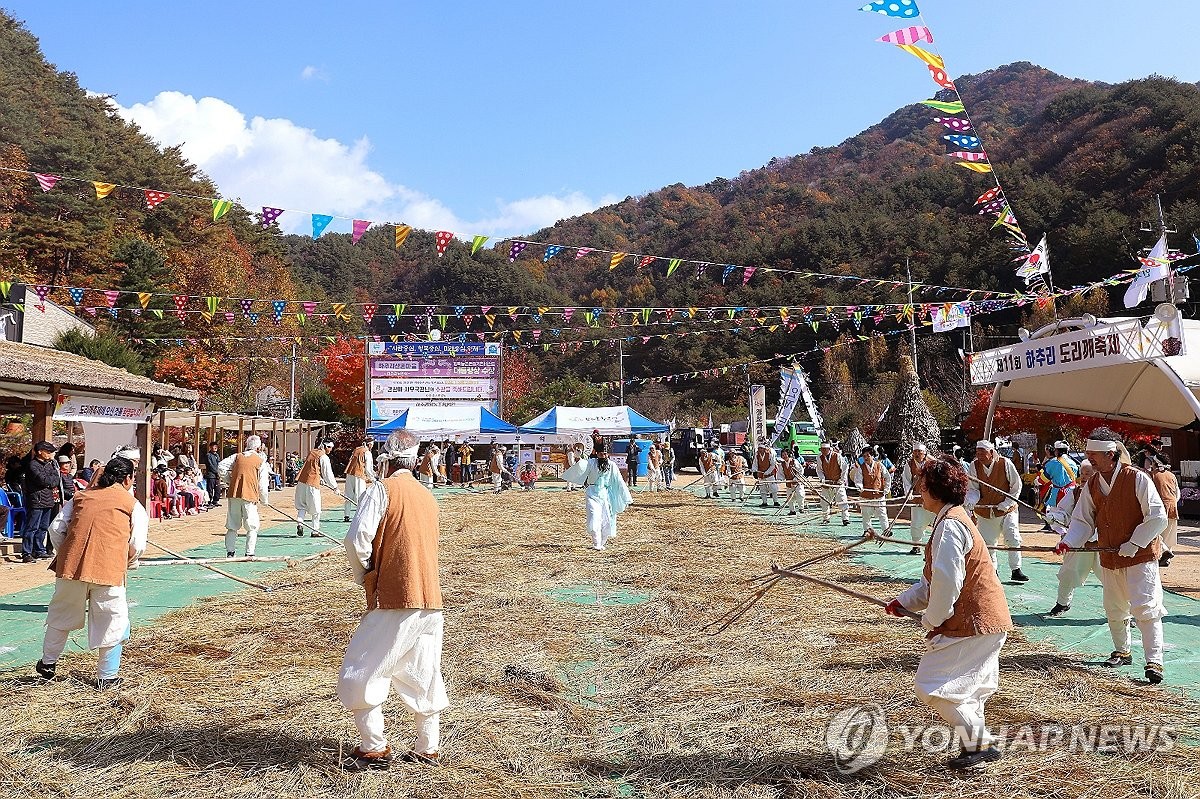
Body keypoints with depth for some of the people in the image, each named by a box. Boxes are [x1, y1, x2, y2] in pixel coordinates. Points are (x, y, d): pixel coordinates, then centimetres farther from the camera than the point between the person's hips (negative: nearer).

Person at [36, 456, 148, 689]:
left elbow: (56, 528, 11)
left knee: (61, 615, 25)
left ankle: (48, 663, 39)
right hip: (108, 571, -3)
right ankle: (107, 677, 16)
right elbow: (137, 546, 1)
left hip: (71, 566, 4)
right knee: (113, 622, 11)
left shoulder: (81, 497, 17)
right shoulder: (133, 505, 7)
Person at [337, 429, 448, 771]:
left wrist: (363, 576, 2)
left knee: (358, 673, 6)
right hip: (431, 600, 7)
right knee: (424, 676, 18)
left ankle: (375, 749, 10)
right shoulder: (428, 496, 15)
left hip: (394, 600, -7)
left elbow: (357, 539, -16)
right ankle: (427, 749, 25)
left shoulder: (382, 489, -6)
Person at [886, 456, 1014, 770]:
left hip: (973, 621, -11)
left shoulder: (950, 524, -20)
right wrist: (905, 601, 10)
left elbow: (947, 580, -26)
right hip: (986, 617, 11)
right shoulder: (952, 518, 14)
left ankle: (980, 744, 4)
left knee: (932, 685, -5)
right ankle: (977, 744, 30)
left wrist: (933, 620, -13)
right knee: (966, 687, 21)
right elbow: (934, 578, 19)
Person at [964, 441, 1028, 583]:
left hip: (1007, 509, -2)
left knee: (1013, 539, -8)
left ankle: (1016, 570, 5)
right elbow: (973, 489, -2)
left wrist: (1005, 505, -11)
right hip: (984, 511, 2)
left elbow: (1017, 486, -6)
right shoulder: (974, 466, -8)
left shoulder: (1005, 463, -14)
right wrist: (970, 503, -23)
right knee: (987, 542, 7)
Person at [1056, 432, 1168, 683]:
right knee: (1113, 609, 15)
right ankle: (1122, 651, 32)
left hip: (1140, 556, -6)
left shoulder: (1137, 478, -15)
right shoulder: (1092, 485, 2)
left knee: (1145, 607, -10)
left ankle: (1154, 661, -3)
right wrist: (1069, 542, -10)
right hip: (1109, 558, 6)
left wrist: (1133, 544, -17)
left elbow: (1158, 518, -14)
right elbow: (1083, 520, 6)